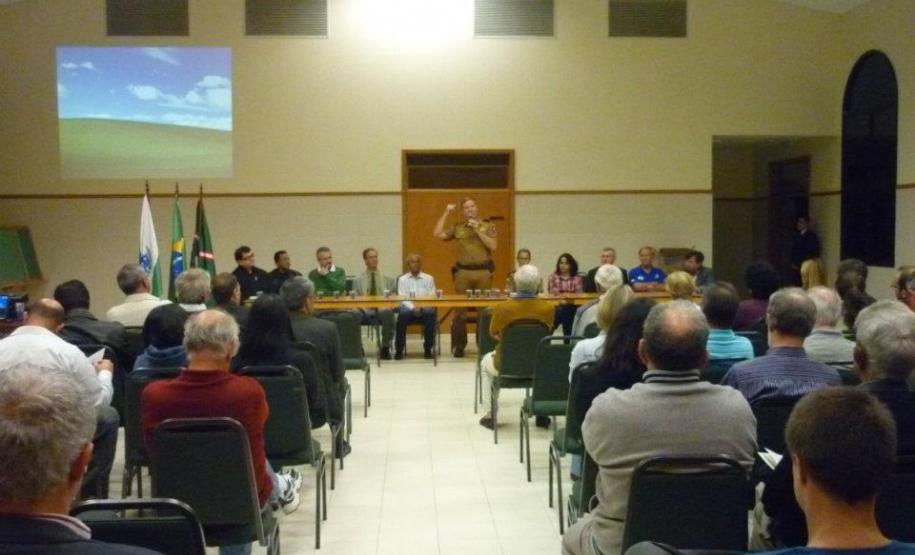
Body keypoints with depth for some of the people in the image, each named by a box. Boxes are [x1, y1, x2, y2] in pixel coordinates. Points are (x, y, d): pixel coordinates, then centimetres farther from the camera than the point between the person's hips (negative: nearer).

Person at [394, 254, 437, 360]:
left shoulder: (429, 279, 13)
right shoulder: (402, 279, 11)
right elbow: (402, 298, -1)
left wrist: (421, 308, -15)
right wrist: (413, 308, -19)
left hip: (425, 309, 0)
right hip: (408, 308, 0)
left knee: (430, 315, -35)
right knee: (402, 315, -35)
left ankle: (428, 349, -20)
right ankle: (399, 350, -23)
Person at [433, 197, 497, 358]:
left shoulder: (487, 226, 9)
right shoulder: (457, 228, 12)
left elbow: (493, 246, -3)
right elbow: (437, 233, 2)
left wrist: (477, 230, -7)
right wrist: (446, 213, 3)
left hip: (483, 271, -1)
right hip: (463, 272, 1)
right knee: (460, 310, 1)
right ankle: (458, 346, 7)